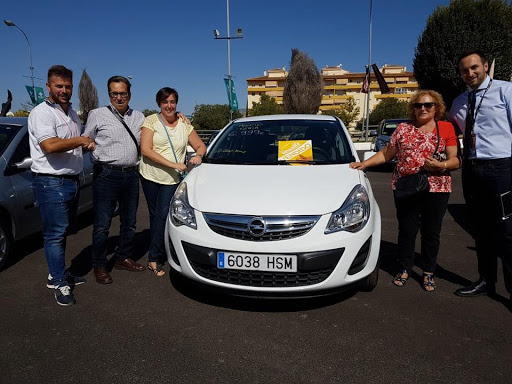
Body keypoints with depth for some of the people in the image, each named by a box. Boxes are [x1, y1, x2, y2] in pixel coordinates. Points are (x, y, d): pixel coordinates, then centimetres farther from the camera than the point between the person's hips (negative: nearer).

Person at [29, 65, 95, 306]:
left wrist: (86, 145, 11)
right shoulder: (42, 112, -11)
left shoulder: (72, 114, 17)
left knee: (63, 232, 16)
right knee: (55, 234, -4)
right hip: (51, 183, -8)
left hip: (72, 180, 9)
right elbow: (50, 145, -26)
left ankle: (57, 274, 28)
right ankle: (59, 284, 5)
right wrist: (80, 140, -16)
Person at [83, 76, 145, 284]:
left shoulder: (139, 117, 14)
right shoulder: (97, 115, 3)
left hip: (131, 175, 5)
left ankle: (124, 258, 29)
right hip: (106, 175, -4)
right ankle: (99, 266, 12)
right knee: (102, 224, -2)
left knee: (129, 222, 13)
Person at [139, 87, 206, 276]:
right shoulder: (151, 121, -3)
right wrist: (173, 164, -21)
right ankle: (160, 252, 22)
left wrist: (198, 156, -14)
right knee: (155, 215, 9)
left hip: (172, 179, 1)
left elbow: (200, 145, 12)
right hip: (150, 175, 0)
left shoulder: (184, 124, 6)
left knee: (163, 215, -8)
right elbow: (146, 150, -13)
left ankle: (154, 259, -2)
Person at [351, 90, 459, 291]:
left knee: (431, 232, 6)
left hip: (436, 189, 0)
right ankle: (405, 269, 23)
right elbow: (386, 154, 12)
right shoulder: (403, 129, 9)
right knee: (406, 230, 6)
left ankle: (428, 273, 22)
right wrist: (363, 164, 4)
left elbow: (455, 160, 1)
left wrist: (440, 165, -18)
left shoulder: (446, 128, 5)